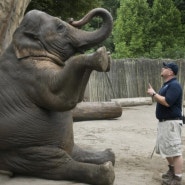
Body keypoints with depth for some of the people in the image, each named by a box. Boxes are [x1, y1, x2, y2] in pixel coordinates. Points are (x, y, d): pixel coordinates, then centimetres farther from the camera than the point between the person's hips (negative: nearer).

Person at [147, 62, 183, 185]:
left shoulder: (174, 85, -17)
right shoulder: (167, 84, 15)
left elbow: (167, 102, -26)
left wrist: (153, 94, -17)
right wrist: (154, 94, 5)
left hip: (172, 122, -11)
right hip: (164, 122, 11)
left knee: (175, 150, -8)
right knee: (164, 147, 23)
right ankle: (172, 170, 40)